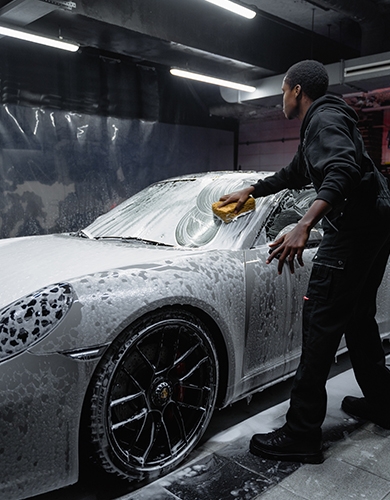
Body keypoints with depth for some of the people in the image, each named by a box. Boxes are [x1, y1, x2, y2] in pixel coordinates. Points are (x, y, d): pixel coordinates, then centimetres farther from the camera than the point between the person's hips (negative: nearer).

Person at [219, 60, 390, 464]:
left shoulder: (323, 119, -9)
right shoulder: (320, 122, 25)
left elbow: (343, 171, -29)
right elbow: (293, 175, 36)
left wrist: (304, 226, -41)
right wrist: (249, 191, 41)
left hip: (353, 228, -11)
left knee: (321, 324, -11)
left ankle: (302, 436, -6)